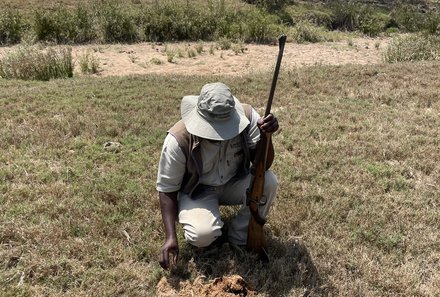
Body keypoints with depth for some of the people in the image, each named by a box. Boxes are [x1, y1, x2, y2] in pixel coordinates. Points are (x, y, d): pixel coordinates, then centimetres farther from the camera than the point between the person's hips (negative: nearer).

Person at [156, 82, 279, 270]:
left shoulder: (246, 116, -23)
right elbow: (167, 190, -18)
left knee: (268, 181, -28)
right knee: (203, 235, -32)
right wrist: (170, 237, -26)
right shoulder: (178, 140, -29)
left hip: (234, 183, 3)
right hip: (198, 191, -3)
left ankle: (240, 239, -4)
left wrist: (266, 135, -41)